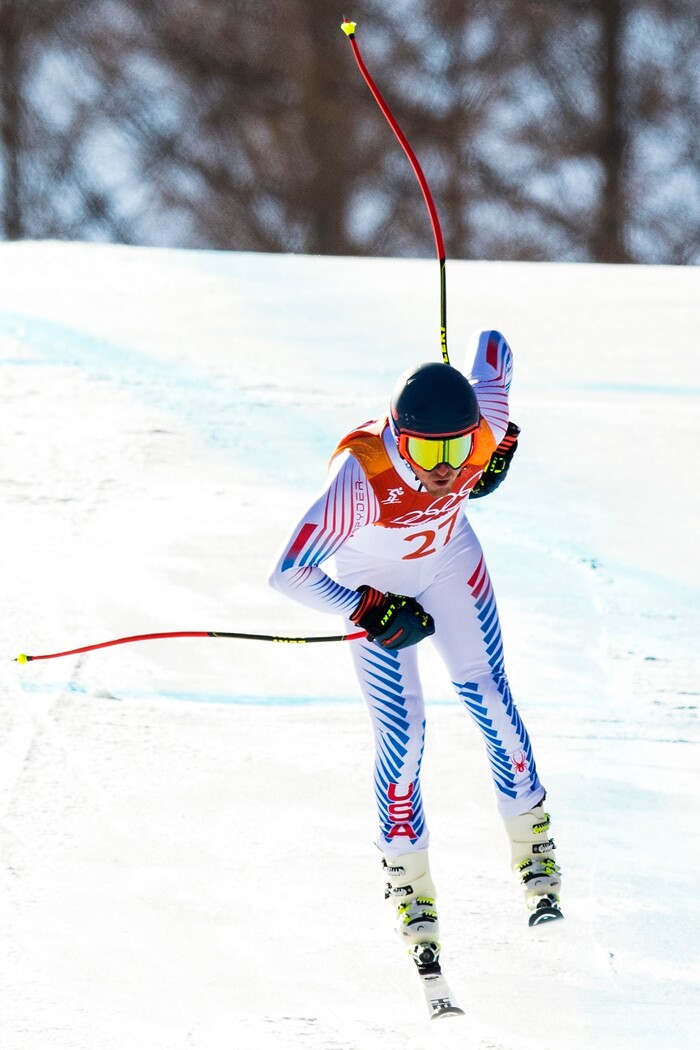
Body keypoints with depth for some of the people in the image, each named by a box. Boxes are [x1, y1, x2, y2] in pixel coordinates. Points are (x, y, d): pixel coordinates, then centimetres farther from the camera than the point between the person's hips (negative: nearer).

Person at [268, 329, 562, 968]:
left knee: (491, 703, 7)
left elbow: (493, 347, -11)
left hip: (450, 560, 3)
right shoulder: (361, 479, -44)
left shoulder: (483, 432, -33)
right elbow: (287, 574, -39)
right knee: (402, 736, -4)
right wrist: (369, 612, -34)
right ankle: (409, 884, 16)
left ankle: (532, 843, 29)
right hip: (374, 583, -3)